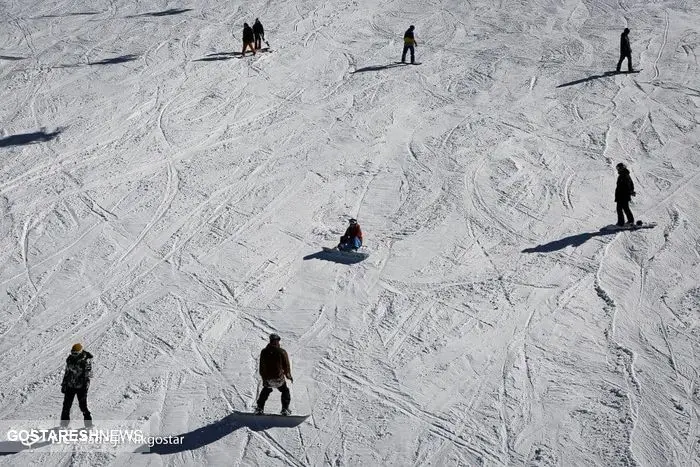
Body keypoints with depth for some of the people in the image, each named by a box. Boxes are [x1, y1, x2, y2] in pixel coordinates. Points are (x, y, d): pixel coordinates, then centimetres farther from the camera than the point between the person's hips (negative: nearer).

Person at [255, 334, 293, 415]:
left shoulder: (264, 352, -2)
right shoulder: (282, 352, -11)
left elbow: (261, 366, 7)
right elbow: (286, 365, -5)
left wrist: (263, 377, 20)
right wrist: (289, 376, 12)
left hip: (267, 378, 3)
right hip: (279, 378, -3)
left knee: (265, 391, 27)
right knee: (285, 391, 20)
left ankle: (260, 408, 24)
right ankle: (285, 409, 13)